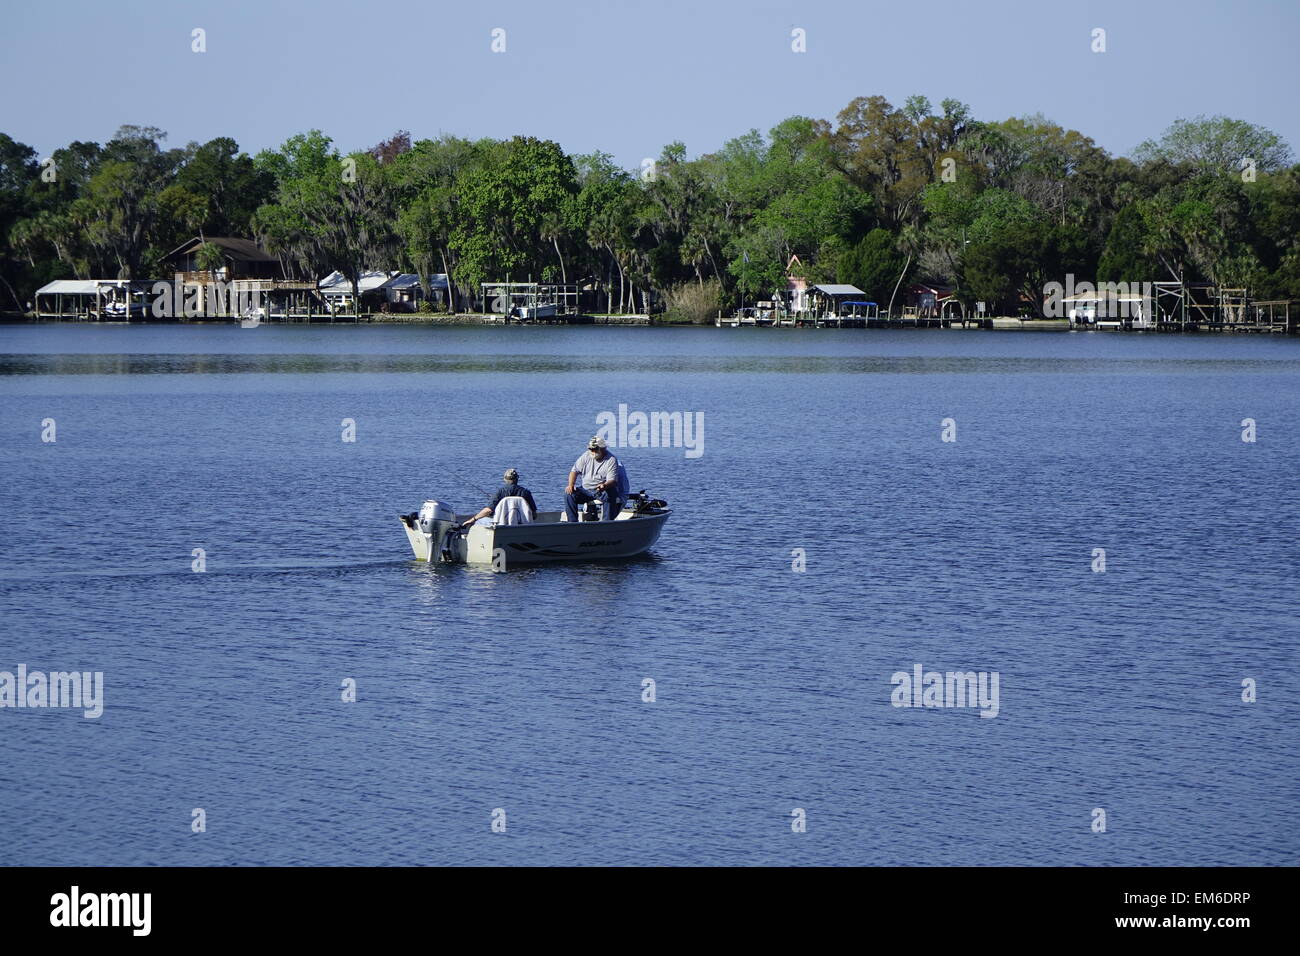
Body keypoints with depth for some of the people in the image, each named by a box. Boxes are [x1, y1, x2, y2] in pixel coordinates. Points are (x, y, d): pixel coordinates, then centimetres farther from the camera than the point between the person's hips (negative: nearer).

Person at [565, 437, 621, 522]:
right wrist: (571, 485, -13)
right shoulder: (586, 456, 5)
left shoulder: (611, 460, -9)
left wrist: (604, 486, -41)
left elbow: (612, 480, -17)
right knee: (569, 494, -19)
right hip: (586, 490, 4)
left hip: (602, 491, -4)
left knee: (610, 494, -37)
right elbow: (575, 471, 6)